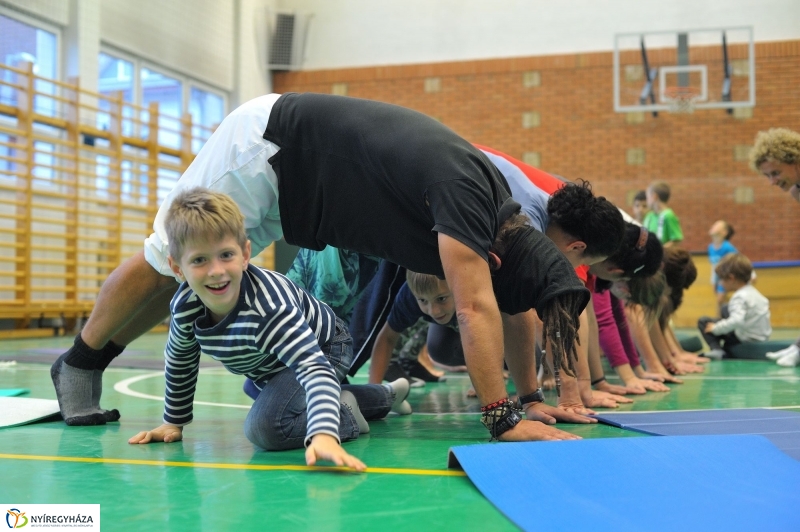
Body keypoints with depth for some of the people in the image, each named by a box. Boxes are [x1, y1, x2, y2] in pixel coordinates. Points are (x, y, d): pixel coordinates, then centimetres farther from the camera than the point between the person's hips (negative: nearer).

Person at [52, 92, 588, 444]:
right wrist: (503, 419, -34)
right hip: (262, 144, -8)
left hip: (283, 182, 8)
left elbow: (514, 306, 4)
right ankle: (78, 363, 24)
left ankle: (96, 361, 28)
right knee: (168, 259, 3)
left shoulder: (504, 212, -7)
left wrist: (530, 396, 3)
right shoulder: (464, 191, -33)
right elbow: (477, 310, -36)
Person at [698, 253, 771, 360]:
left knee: (703, 322, -5)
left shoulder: (739, 297, -23)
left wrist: (715, 328, -26)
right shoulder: (753, 291, 6)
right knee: (725, 311, 31)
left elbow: (736, 321, -38)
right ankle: (726, 349, 28)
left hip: (747, 339, -9)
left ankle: (716, 349, -21)